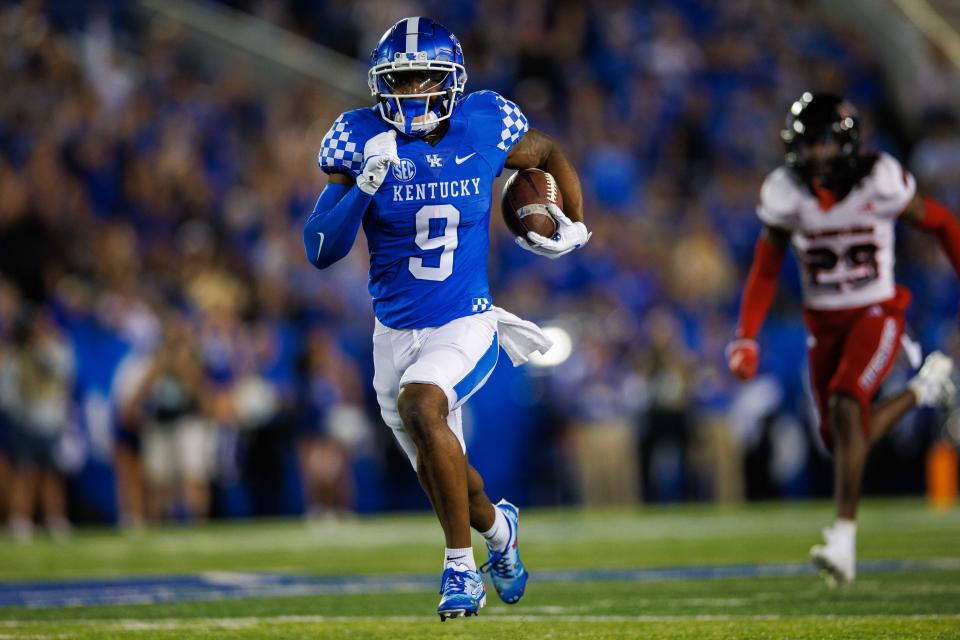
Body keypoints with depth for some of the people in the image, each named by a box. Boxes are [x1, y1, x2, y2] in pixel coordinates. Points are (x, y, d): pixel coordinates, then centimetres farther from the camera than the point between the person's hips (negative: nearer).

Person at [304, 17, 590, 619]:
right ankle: (498, 529, 51)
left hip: (466, 327, -3)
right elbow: (320, 250, -15)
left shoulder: (485, 126, -9)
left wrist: (576, 227, 14)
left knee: (419, 406, -33)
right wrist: (366, 185, -27)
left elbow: (551, 155, 14)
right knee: (440, 476, 14)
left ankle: (461, 565, -19)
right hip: (396, 334, 3)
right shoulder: (361, 142, -10)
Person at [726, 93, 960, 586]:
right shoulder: (785, 194, -9)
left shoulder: (878, 182, -18)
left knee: (846, 407, -25)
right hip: (824, 322, 4)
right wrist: (746, 339, -9)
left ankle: (844, 536, -21)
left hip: (876, 314, -4)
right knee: (846, 440, 7)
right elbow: (765, 271, 0)